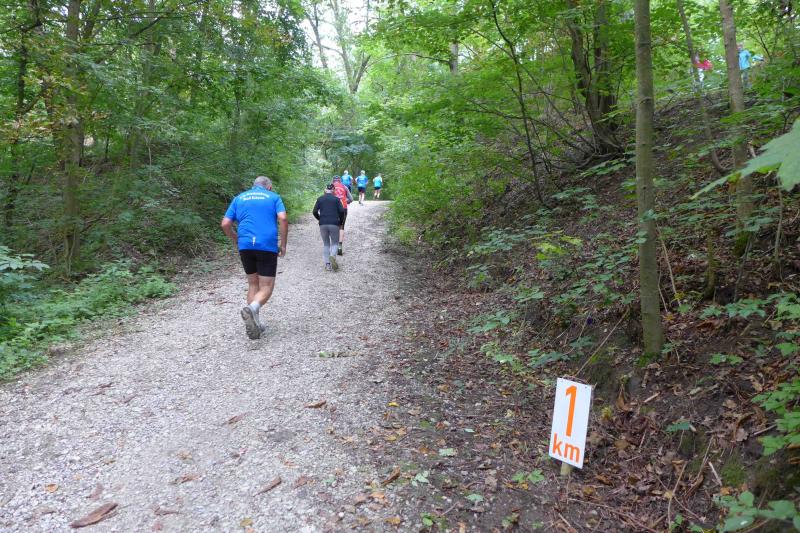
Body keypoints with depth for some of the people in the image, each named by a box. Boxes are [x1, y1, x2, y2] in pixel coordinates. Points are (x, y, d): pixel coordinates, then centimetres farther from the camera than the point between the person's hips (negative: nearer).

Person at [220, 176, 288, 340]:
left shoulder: (239, 198, 18)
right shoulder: (274, 197, 10)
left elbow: (225, 224, 9)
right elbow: (283, 219, -7)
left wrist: (236, 240, 22)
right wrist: (283, 244, 0)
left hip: (245, 246, 3)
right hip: (267, 246, -3)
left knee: (253, 284, 17)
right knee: (266, 287, 2)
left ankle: (254, 323, 12)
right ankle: (252, 308, -28)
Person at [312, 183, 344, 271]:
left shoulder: (320, 199, 9)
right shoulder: (336, 199, 4)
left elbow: (314, 212, 3)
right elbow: (341, 211, -6)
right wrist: (340, 221, 8)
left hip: (323, 224, 2)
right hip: (334, 224, -2)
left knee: (325, 244, 14)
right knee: (335, 243, 10)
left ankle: (327, 264, 8)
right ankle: (332, 256, -21)